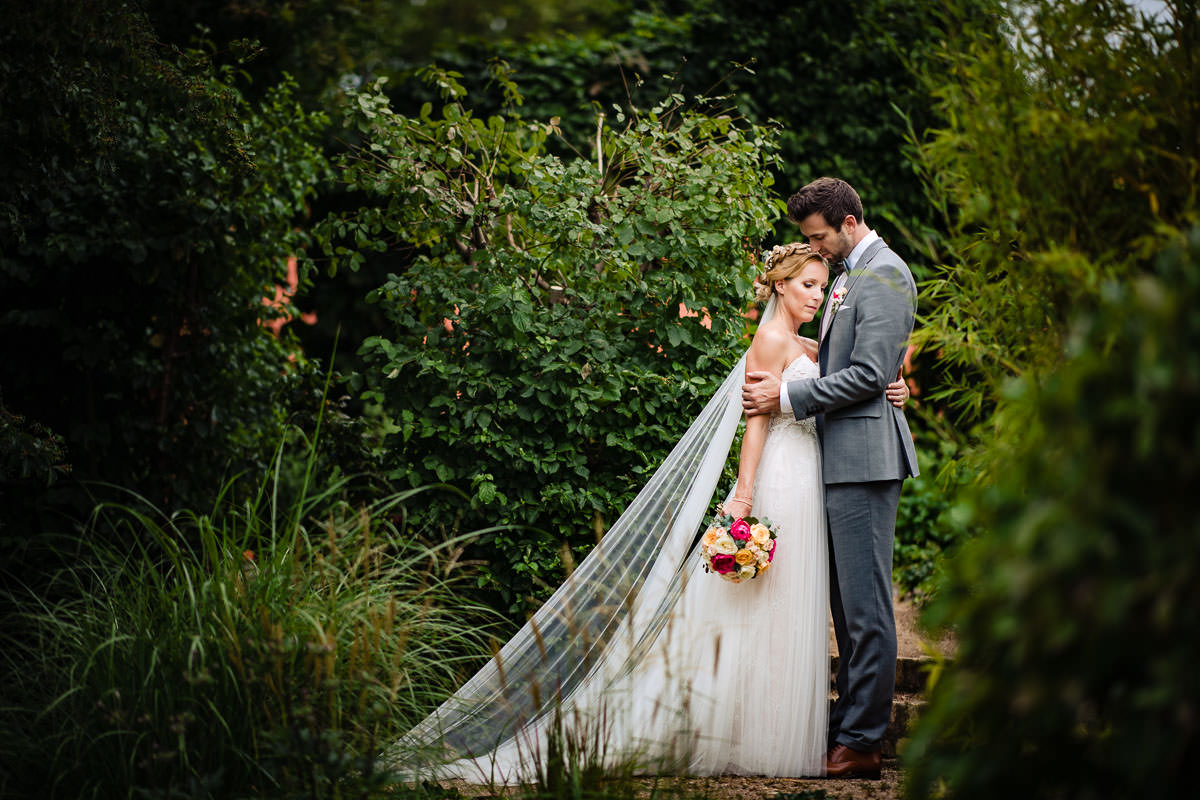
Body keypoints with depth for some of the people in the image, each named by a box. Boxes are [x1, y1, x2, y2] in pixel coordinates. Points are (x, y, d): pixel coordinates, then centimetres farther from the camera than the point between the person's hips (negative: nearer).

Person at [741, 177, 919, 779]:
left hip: (865, 456, -10)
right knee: (846, 603, 12)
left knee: (865, 605, -7)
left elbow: (869, 373, -18)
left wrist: (789, 396, -14)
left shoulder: (884, 275, -11)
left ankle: (861, 744, -4)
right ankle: (845, 726, 18)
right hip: (839, 458, 10)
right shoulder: (849, 273, 20)